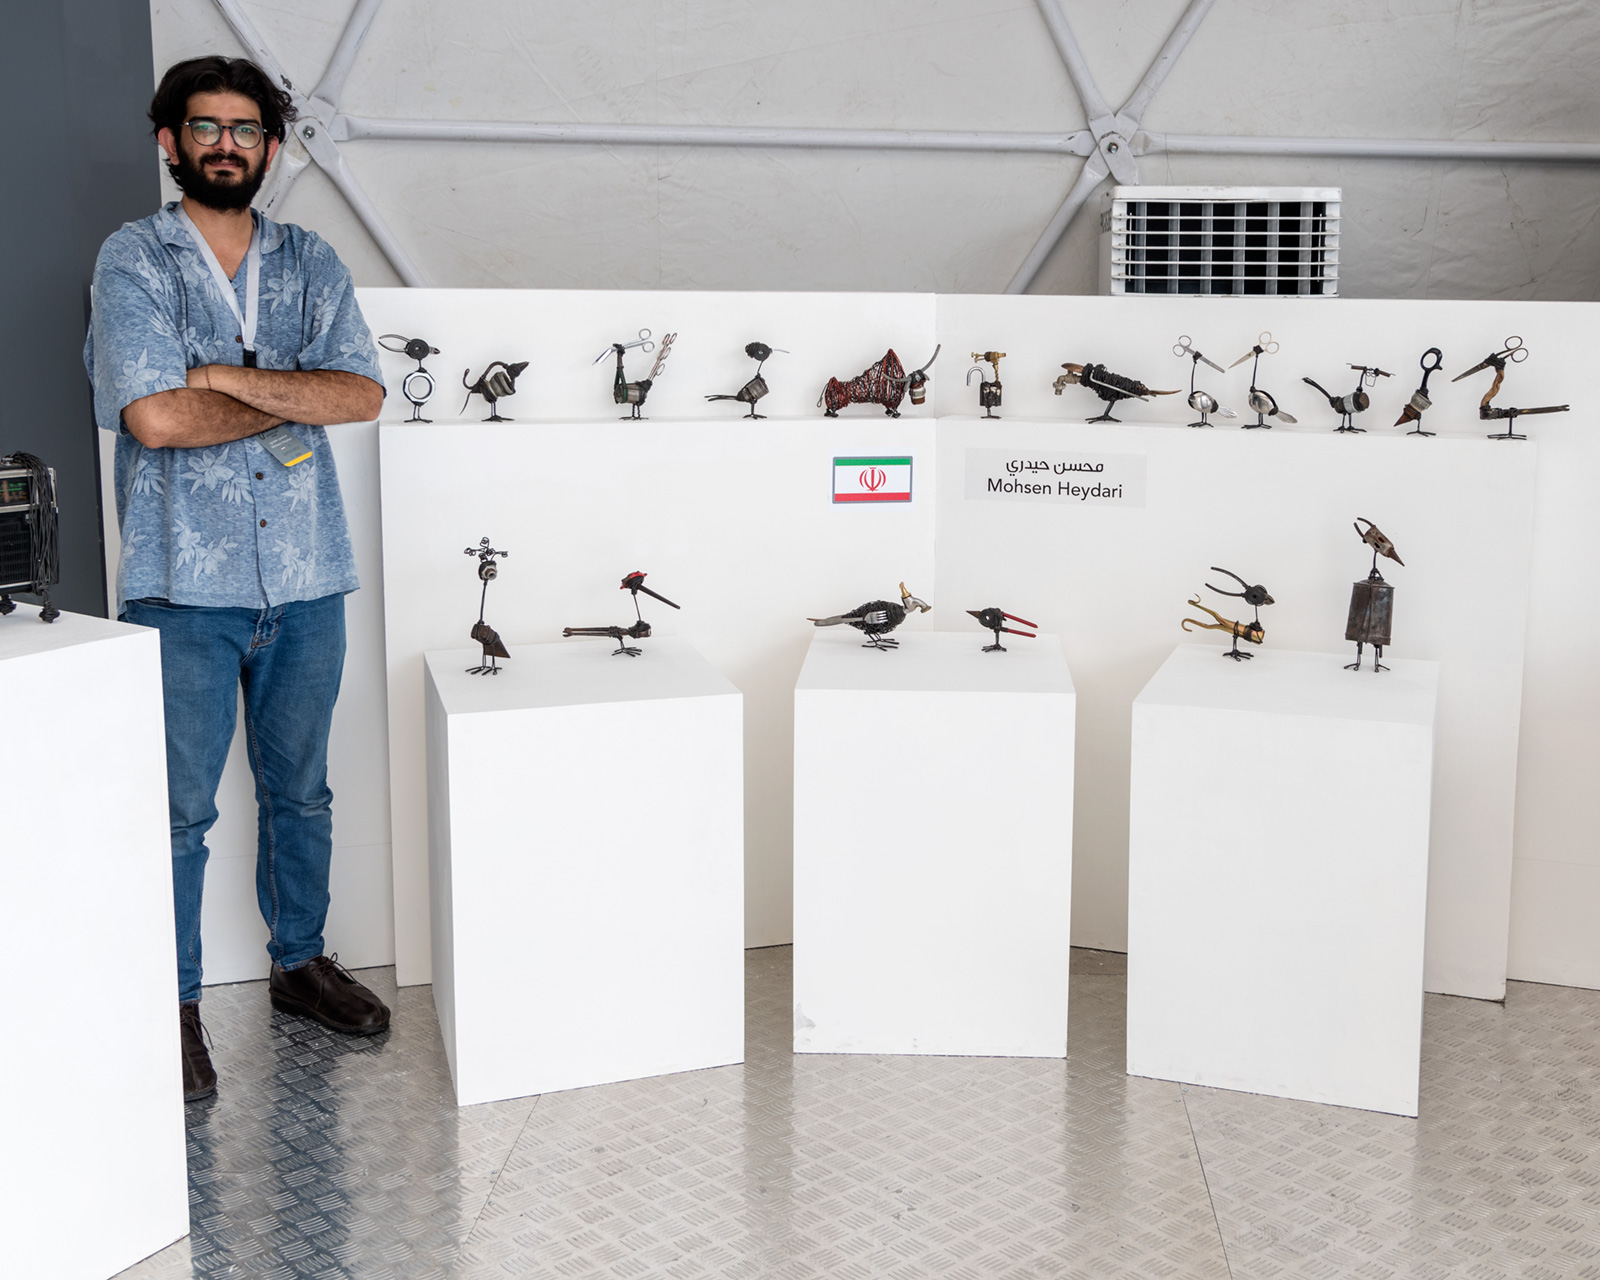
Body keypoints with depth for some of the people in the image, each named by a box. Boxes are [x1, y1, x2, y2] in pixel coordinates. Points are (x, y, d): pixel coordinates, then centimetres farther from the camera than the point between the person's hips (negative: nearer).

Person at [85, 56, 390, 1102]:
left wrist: (235, 378, -15)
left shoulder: (312, 263, 9)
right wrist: (295, 401, -7)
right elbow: (153, 414, -16)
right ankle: (174, 1005, 18)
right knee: (179, 807, 3)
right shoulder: (134, 260, -2)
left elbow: (363, 391, -5)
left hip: (307, 580, 4)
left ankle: (300, 960, 33)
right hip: (186, 583, -3)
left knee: (300, 790, 16)